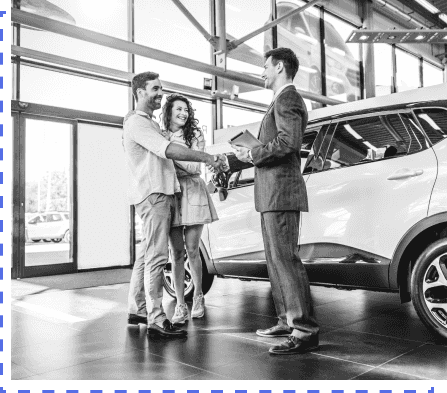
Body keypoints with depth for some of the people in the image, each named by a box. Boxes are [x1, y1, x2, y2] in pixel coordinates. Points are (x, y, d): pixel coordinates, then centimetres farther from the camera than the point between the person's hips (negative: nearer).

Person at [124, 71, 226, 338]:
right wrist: (206, 158, -23)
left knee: (147, 255, 12)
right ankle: (156, 319, -10)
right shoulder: (136, 122, -8)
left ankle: (137, 310, 21)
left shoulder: (151, 123, 25)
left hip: (162, 193, 10)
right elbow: (169, 150, -20)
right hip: (152, 194, -10)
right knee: (157, 257, -12)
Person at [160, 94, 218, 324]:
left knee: (192, 251, 0)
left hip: (192, 194, -1)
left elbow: (194, 168, -4)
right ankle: (180, 306, 8)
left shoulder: (195, 135, 7)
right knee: (176, 253, 0)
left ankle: (198, 297, 21)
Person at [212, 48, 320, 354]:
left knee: (286, 259, -10)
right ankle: (288, 321, 22)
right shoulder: (282, 101, 24)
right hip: (272, 194, 10)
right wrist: (230, 162, 29)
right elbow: (268, 147, 28)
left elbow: (288, 142, -23)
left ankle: (306, 331, -4)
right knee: (276, 259, 13)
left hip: (281, 191, -10)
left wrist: (251, 155, -10)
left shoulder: (288, 98, -7)